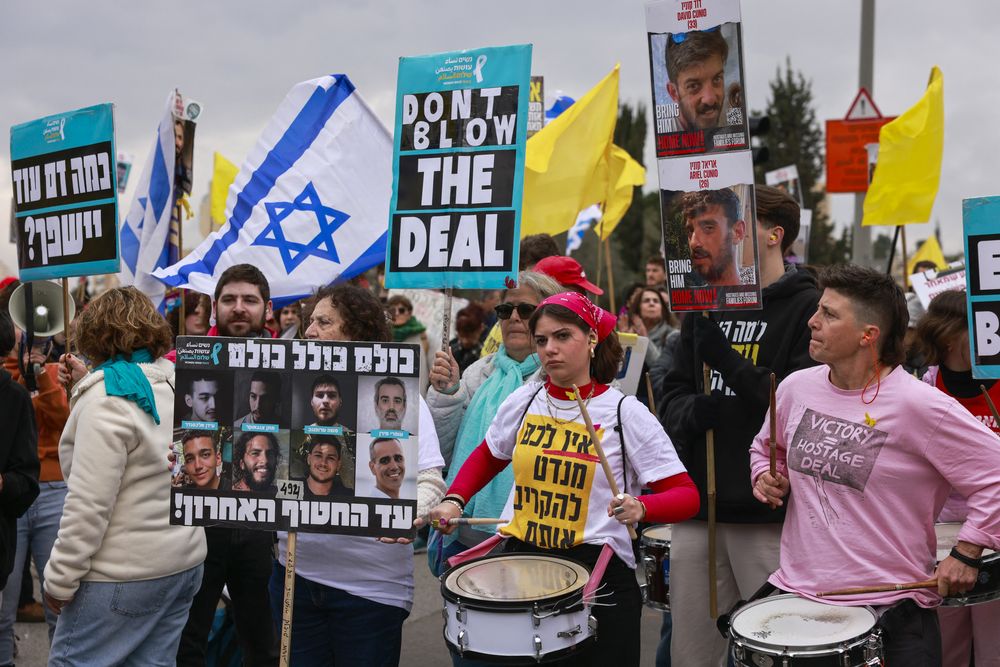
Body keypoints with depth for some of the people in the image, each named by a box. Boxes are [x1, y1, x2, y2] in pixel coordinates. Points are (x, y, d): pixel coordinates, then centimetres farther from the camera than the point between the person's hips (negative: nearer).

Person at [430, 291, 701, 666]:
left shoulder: (626, 412, -8)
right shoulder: (523, 402, 3)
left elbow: (685, 495, -10)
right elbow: (487, 456, 22)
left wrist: (641, 508, -30)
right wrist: (454, 499, 5)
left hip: (598, 569, -3)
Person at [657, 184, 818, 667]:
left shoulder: (807, 307, -4)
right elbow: (670, 393, 14)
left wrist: (724, 358, -19)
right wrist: (696, 412, -8)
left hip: (770, 516, -6)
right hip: (699, 506, 6)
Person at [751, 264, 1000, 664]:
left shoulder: (921, 406, -16)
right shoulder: (796, 387, 2)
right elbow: (766, 447, 21)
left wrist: (967, 552, -10)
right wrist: (765, 477, 2)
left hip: (890, 606, -5)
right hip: (798, 591, 5)